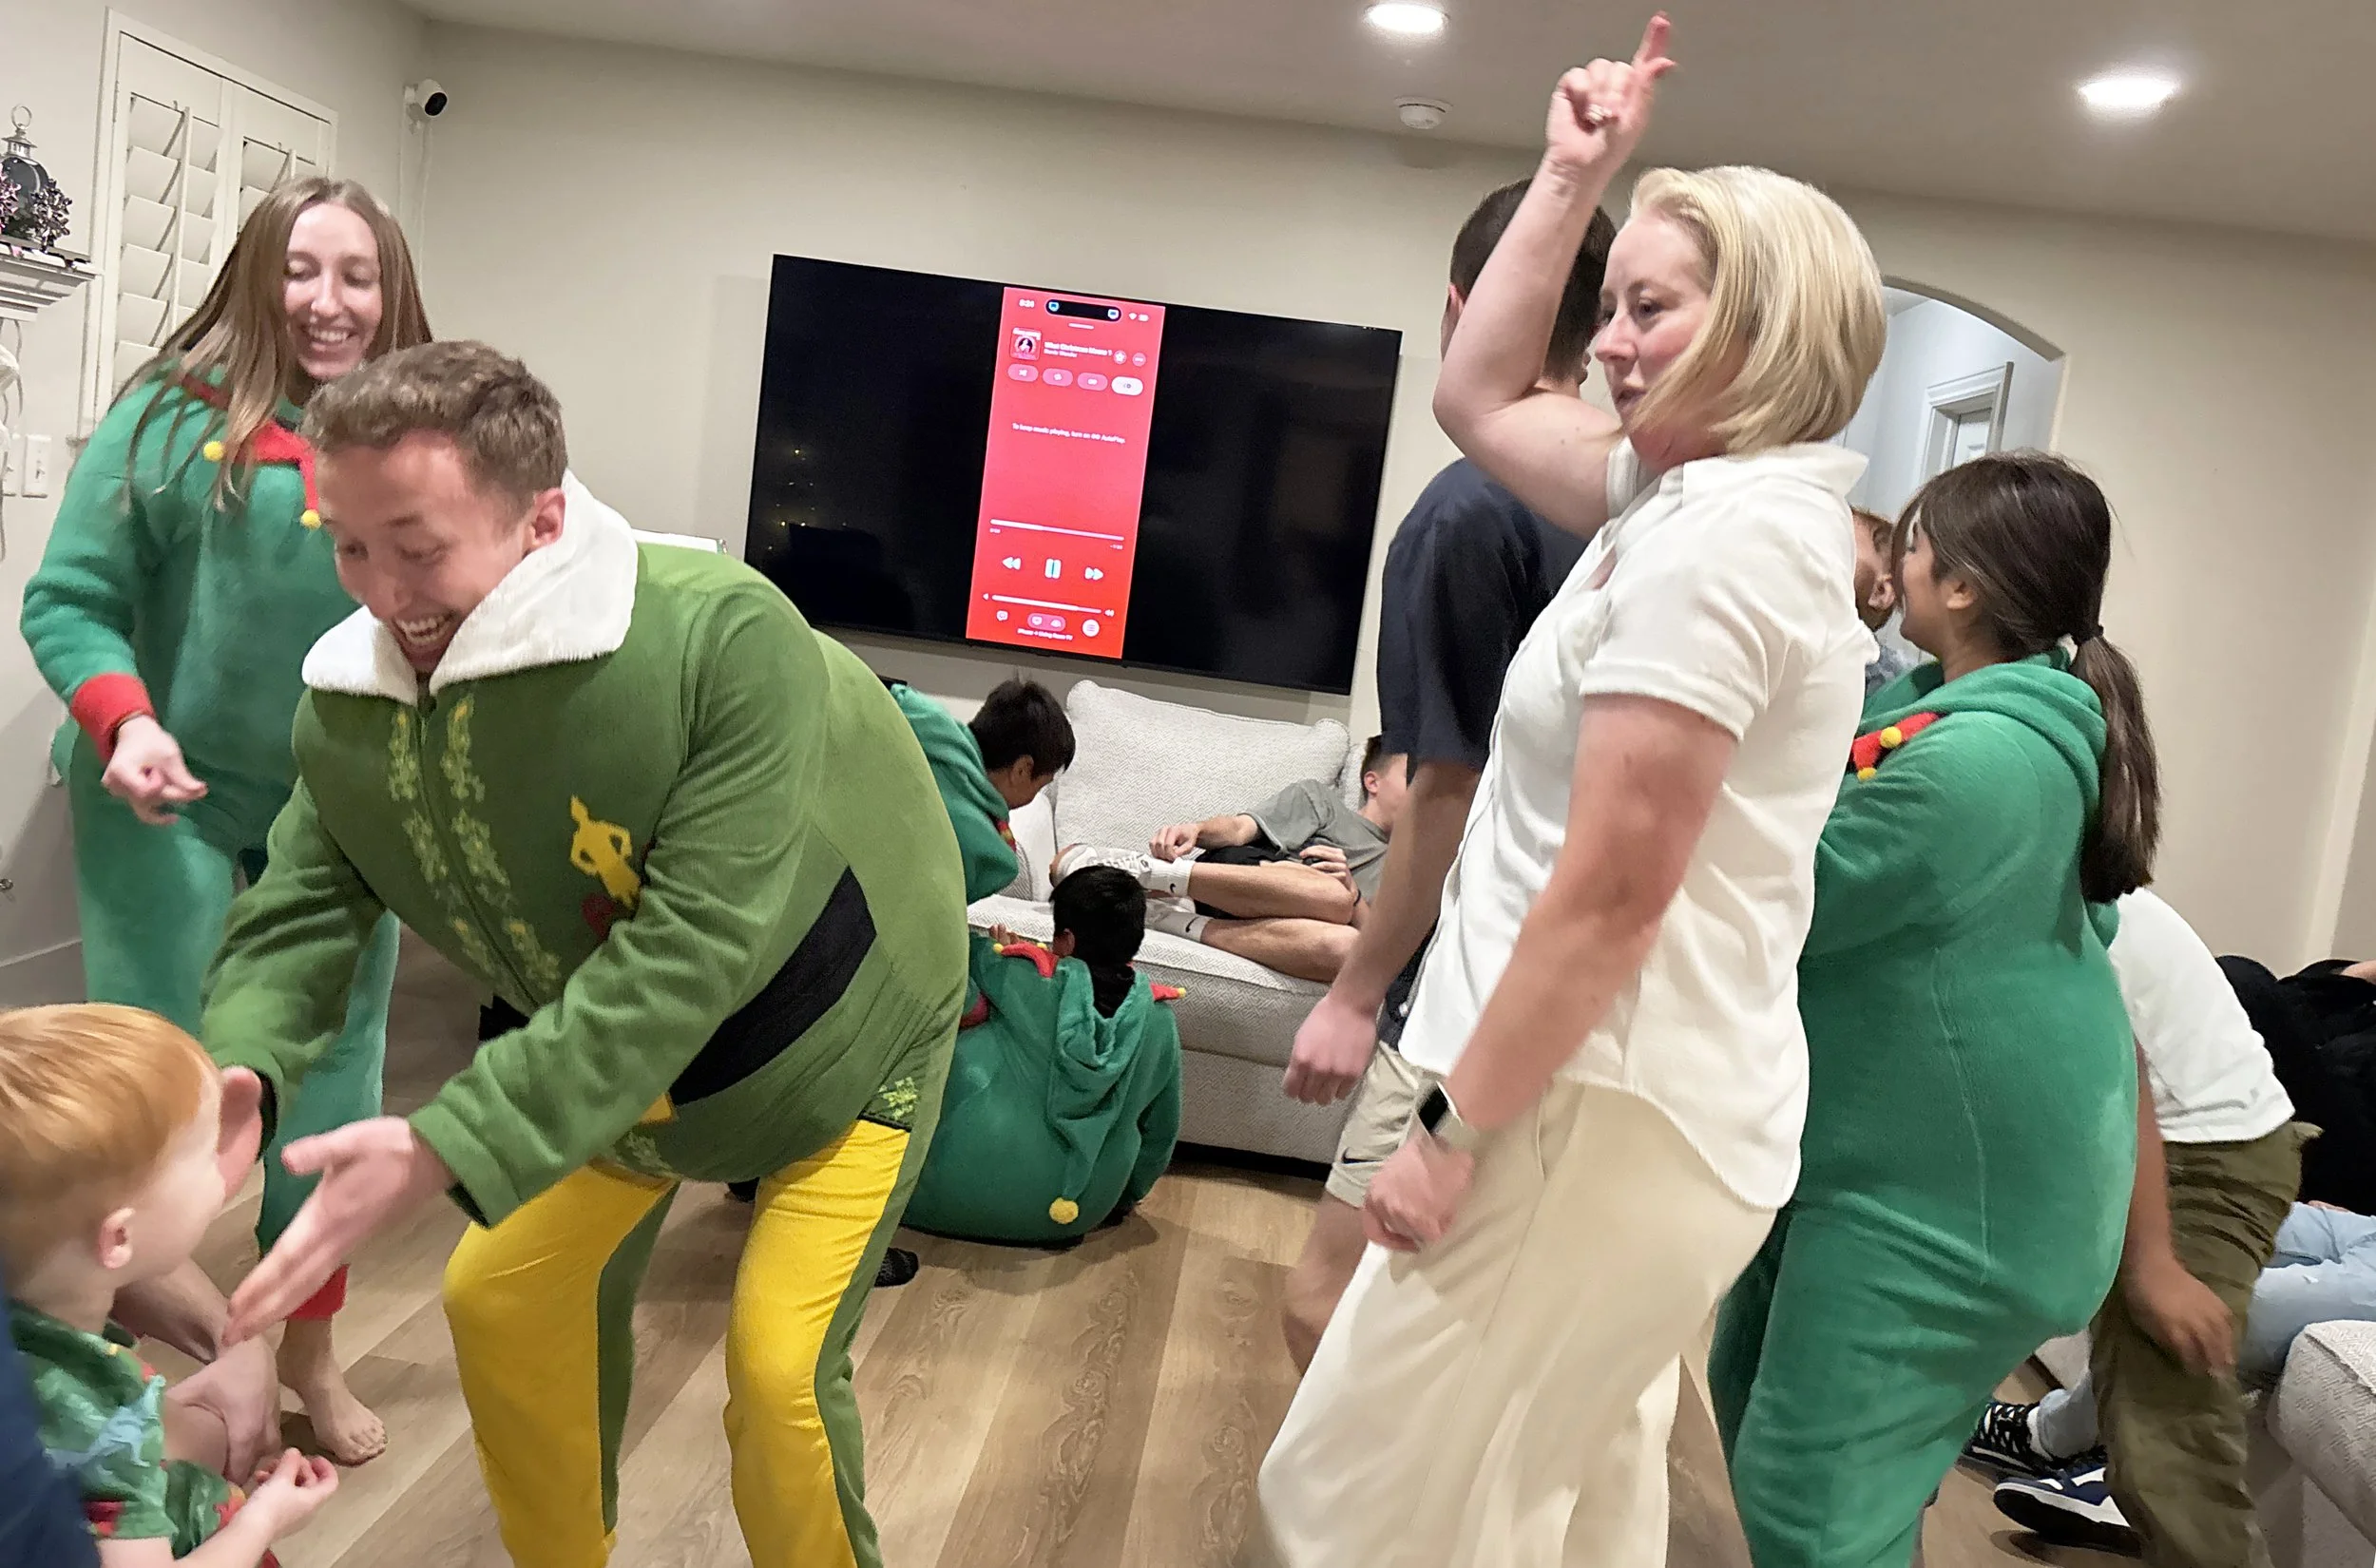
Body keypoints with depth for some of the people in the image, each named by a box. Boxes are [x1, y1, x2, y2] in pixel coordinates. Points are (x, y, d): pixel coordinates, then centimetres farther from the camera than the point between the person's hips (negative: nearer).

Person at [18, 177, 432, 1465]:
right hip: (171, 804, -2)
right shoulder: (172, 416, -6)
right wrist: (126, 724, -21)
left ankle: (306, 1350, 32)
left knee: (328, 1081, 11)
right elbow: (68, 599, -6)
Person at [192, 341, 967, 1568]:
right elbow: (297, 917, -12)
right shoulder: (348, 704, -16)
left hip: (839, 1040, -5)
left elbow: (688, 950, -40)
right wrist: (235, 1077, -35)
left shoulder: (725, 637, -37)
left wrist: (449, 1149, -44)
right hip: (613, 1057, 6)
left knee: (780, 1363, -12)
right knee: (502, 1295, 8)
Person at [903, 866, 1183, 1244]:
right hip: (1085, 1210, 4)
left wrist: (1002, 954, 25)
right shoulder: (1158, 1017, -6)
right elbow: (1162, 1129, 4)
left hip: (978, 1193, -3)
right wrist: (1125, 1197, 20)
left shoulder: (1023, 977, -14)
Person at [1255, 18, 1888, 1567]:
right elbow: (1480, 396, 21)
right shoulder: (1713, 493, 10)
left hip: (1603, 1113, -10)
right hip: (1663, 1103, 10)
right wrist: (1573, 180, 15)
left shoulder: (1718, 538, -20)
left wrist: (1456, 1132, -16)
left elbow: (1609, 895, -23)